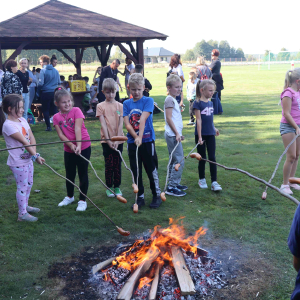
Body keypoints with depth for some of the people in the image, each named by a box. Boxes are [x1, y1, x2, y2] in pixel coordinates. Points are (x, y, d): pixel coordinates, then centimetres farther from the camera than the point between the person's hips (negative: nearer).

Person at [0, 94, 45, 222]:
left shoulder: (22, 120, 5)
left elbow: (32, 138, -1)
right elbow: (24, 142, -25)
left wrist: (33, 154, -15)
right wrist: (35, 155, -26)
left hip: (28, 159, 8)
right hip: (18, 162, -8)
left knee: (29, 184, 21)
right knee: (22, 187, 2)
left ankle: (25, 206, 39)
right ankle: (22, 214, 15)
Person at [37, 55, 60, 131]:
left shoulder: (43, 71, -9)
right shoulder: (56, 70, 7)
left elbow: (40, 83, -12)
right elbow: (59, 82, 12)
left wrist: (38, 92, -1)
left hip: (46, 93, -4)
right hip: (54, 93, 5)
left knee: (45, 110, 6)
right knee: (54, 110, 11)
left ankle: (48, 127, 5)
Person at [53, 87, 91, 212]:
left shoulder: (76, 111, -10)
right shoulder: (56, 117, 0)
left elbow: (78, 129, -20)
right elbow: (60, 134, -7)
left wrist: (78, 145, -30)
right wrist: (71, 145, -23)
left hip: (83, 147, -4)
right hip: (68, 149, 4)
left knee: (83, 173, 5)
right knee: (69, 174, 18)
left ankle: (82, 200, 18)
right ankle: (69, 197, 40)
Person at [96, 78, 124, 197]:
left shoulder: (120, 106, 3)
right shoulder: (100, 106, -1)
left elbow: (121, 124, -3)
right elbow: (103, 124, -7)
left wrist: (117, 140, -12)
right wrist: (109, 140, -15)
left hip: (118, 140, 2)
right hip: (106, 140, -2)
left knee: (117, 165, 8)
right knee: (109, 165, 4)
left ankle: (117, 187, 20)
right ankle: (109, 187, 17)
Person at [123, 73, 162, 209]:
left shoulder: (148, 101, -4)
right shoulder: (126, 104, 6)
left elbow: (143, 119, -18)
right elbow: (127, 124, -3)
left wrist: (140, 137, -28)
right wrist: (136, 137, -17)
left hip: (147, 141, -3)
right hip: (132, 142, 3)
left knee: (152, 170, 6)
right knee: (136, 172, 10)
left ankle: (157, 195, 21)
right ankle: (140, 197, 22)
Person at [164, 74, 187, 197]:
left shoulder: (174, 100, 17)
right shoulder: (169, 100, -12)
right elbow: (168, 118, -19)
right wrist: (176, 133, -20)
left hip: (175, 134, 10)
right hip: (172, 135, -10)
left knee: (174, 161, 16)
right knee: (179, 161, -10)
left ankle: (174, 183, 26)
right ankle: (171, 187, -6)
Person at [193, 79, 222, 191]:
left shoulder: (210, 103, 7)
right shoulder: (197, 103, -11)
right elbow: (199, 120, -14)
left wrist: (214, 128, 25)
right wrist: (199, 137, -15)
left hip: (211, 134, 5)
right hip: (201, 134, -5)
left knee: (212, 158, 3)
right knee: (202, 158, 7)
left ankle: (214, 182, 7)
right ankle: (202, 179, 24)